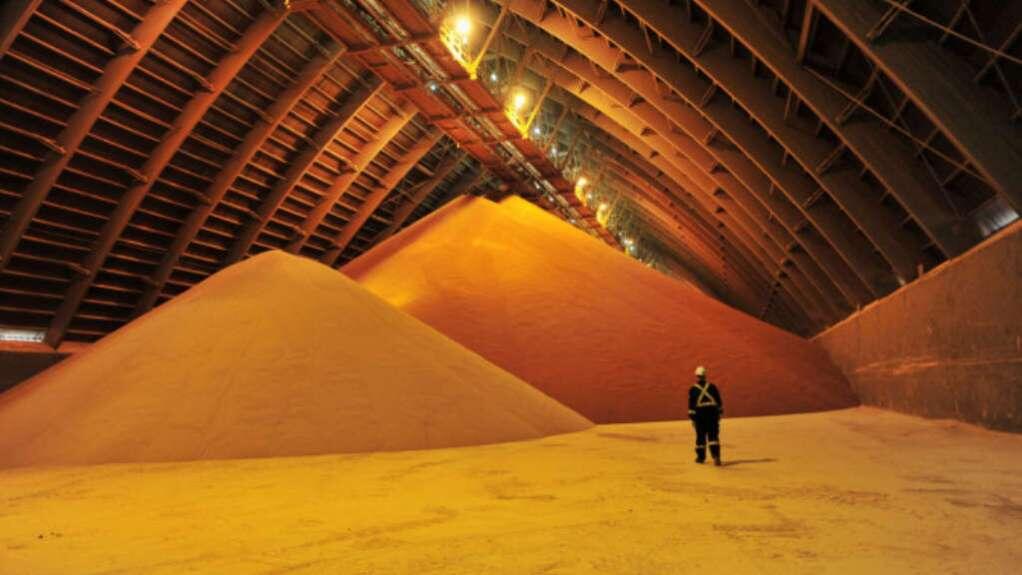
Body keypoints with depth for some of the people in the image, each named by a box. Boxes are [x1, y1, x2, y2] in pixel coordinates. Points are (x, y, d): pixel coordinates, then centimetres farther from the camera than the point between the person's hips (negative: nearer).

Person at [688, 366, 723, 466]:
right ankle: (716, 456, -14)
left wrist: (691, 417, -1)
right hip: (712, 412, 1)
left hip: (699, 413, -1)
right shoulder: (712, 387, 4)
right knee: (713, 436, 0)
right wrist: (720, 413, 15)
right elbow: (719, 401, 6)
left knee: (700, 436, 9)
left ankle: (701, 457, 16)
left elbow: (691, 405, -4)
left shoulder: (692, 389, -1)